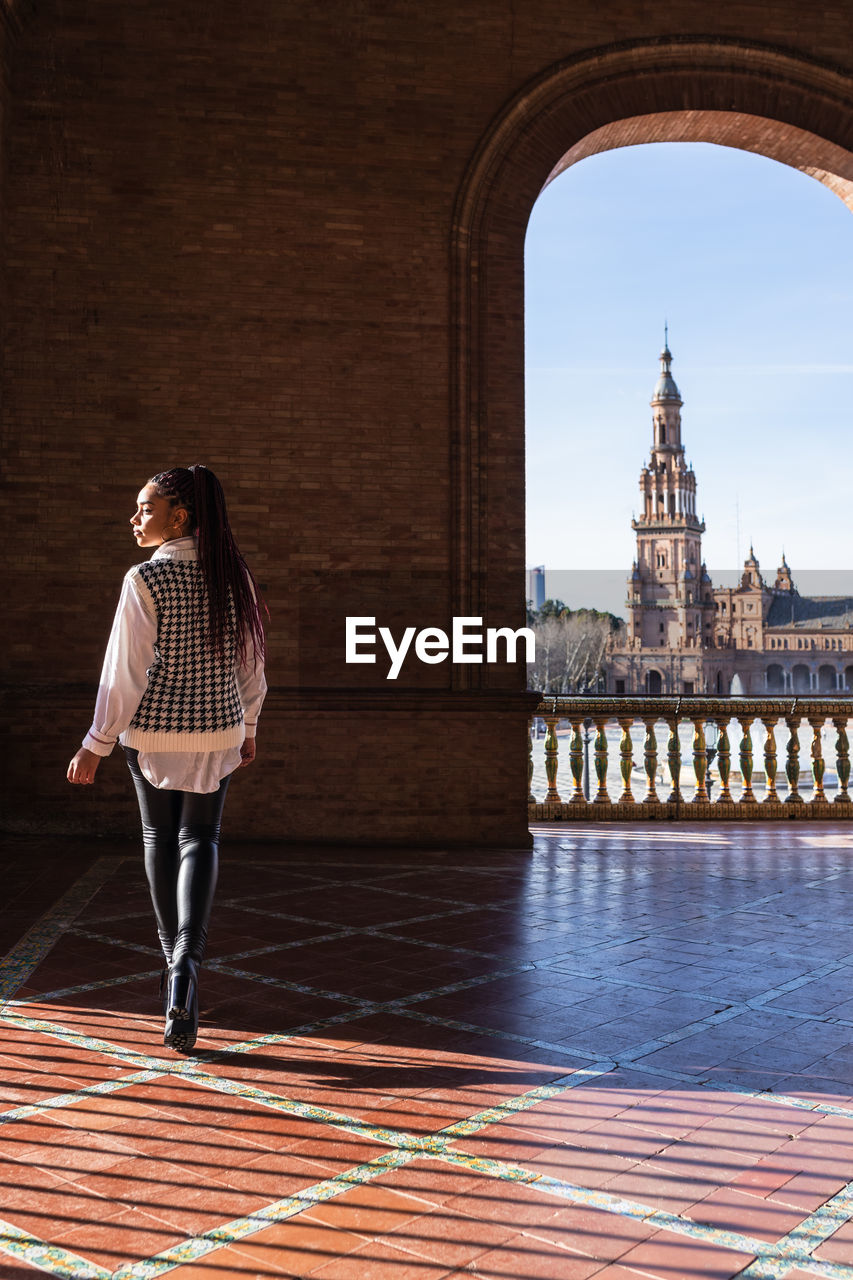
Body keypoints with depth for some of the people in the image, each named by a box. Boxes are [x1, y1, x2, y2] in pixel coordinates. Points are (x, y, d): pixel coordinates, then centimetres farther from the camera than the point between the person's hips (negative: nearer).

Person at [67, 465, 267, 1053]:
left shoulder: (147, 578, -14)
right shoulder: (233, 575, 0)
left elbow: (126, 671, -15)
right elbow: (251, 662, 7)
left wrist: (96, 745, -8)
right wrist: (248, 728, 20)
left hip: (153, 732, -3)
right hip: (216, 731, 3)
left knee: (160, 839, 18)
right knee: (199, 841, 12)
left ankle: (177, 961, 29)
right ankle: (187, 963, -9)